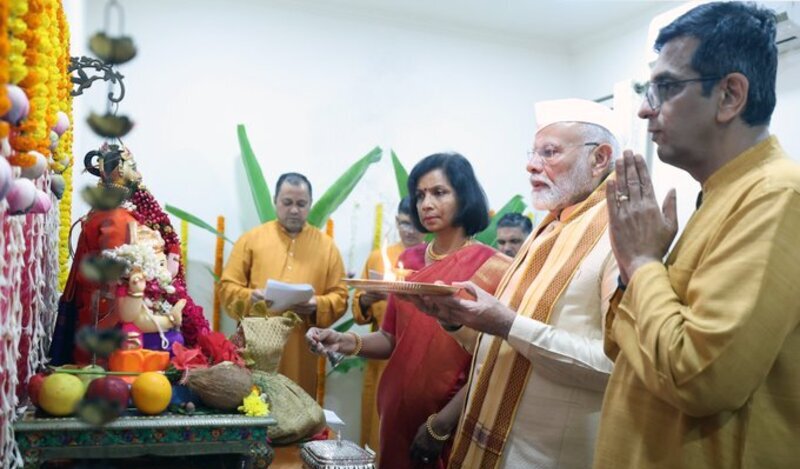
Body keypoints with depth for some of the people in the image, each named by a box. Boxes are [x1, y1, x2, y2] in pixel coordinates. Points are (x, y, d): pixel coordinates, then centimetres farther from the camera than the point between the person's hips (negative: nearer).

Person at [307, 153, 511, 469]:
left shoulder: (492, 267, -12)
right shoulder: (409, 261, 4)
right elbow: (391, 339, 6)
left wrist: (442, 423, -16)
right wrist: (347, 343, -12)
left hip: (454, 423, -5)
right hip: (399, 410, 5)